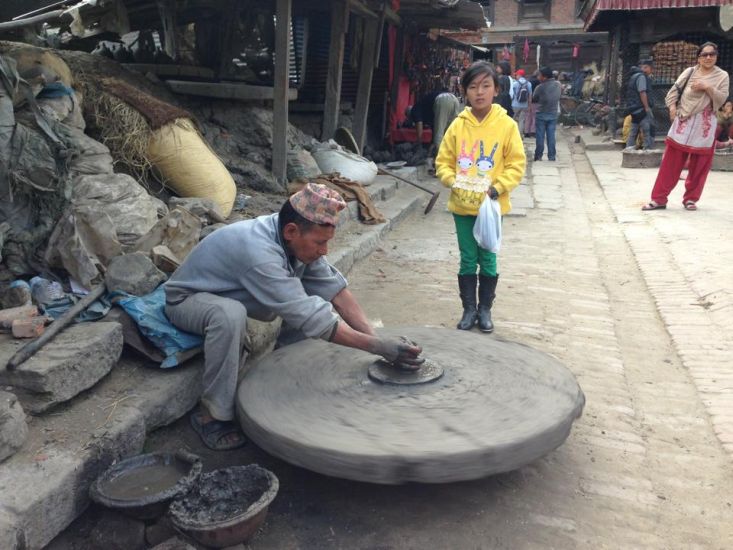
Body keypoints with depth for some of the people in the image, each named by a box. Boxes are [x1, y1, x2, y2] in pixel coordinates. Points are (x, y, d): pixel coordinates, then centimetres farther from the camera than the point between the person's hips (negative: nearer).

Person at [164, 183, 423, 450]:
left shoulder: (296, 238, -17)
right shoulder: (258, 252, -39)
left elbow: (335, 288, -13)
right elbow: (311, 319, -39)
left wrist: (375, 337, -23)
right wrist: (378, 347, -36)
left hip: (233, 294, 8)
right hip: (188, 299, -7)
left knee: (311, 299, -5)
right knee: (230, 314, -40)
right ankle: (213, 413, -22)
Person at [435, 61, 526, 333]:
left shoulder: (506, 125, -6)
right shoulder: (458, 125, -1)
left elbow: (516, 164, -4)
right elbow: (443, 161, 4)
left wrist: (496, 189, -16)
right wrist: (454, 182, -13)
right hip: (462, 205, 1)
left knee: (488, 260, 9)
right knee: (468, 260, 10)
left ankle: (485, 309, 26)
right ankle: (469, 309, 24)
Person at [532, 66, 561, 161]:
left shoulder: (541, 87, -16)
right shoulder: (558, 85, -1)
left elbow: (533, 99, -5)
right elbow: (558, 97, 9)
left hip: (541, 114, -4)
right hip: (553, 114, 4)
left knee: (540, 136, 3)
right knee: (551, 136, 8)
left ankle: (538, 156, 6)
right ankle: (552, 156, 9)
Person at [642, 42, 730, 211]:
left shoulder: (722, 76, 4)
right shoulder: (689, 72, 7)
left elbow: (722, 99, -3)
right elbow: (674, 91, 7)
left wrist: (708, 88, -16)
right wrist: (672, 107, -7)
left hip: (704, 125, 0)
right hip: (683, 122, 0)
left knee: (699, 165, 4)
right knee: (671, 161, -2)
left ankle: (690, 199, 17)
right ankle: (659, 199, 0)